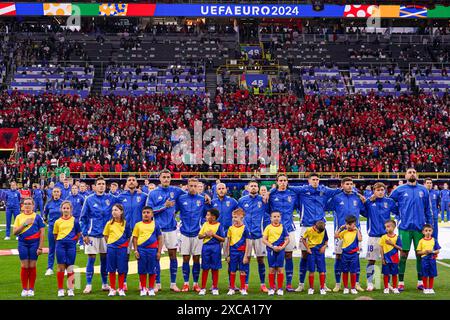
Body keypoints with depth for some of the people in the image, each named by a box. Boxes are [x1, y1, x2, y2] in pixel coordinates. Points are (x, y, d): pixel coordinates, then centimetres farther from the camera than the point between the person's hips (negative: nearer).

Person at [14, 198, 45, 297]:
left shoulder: (37, 217, 1)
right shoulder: (19, 217, 7)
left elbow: (42, 233, 0)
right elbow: (14, 232, 1)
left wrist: (40, 247, -6)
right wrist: (24, 224, -12)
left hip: (34, 243, -1)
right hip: (23, 244, 1)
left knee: (32, 266, 2)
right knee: (24, 266, 1)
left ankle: (31, 289, 12)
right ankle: (24, 289, 11)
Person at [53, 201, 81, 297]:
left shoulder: (74, 220, 0)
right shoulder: (58, 221, 4)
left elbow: (79, 234, 8)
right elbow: (55, 235, 13)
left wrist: (73, 241, 8)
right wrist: (60, 241, 7)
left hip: (71, 246, -1)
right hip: (60, 246, 1)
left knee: (70, 268, 3)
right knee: (61, 268, 4)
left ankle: (70, 290, 7)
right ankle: (60, 289, 11)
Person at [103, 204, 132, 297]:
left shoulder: (126, 223, 0)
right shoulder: (109, 223, 4)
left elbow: (128, 237, 8)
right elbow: (105, 235, 13)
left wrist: (125, 246, 2)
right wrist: (110, 243, 4)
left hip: (122, 248, -1)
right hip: (111, 248, 1)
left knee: (121, 270, 2)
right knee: (111, 270, 4)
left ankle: (121, 289, 12)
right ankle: (112, 289, 13)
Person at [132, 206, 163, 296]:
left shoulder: (155, 225, 3)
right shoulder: (138, 225, 5)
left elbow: (160, 238, 5)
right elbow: (135, 238, 7)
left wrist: (159, 252, -1)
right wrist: (135, 251, -1)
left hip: (152, 249, -1)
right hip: (141, 249, 1)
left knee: (152, 270, 4)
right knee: (142, 270, 5)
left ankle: (151, 289, 16)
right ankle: (143, 289, 16)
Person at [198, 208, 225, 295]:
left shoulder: (219, 225, -4)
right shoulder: (205, 224, 6)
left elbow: (223, 239, -6)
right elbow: (199, 236, 9)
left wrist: (213, 234, -14)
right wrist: (205, 235, -10)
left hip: (216, 247, -2)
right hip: (206, 247, 3)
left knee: (215, 268, 4)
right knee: (205, 268, 4)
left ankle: (215, 288, 13)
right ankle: (203, 288, 9)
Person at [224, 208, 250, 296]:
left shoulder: (245, 228, -5)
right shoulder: (231, 228, 4)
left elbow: (247, 243, -4)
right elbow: (228, 242, 8)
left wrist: (246, 255, -8)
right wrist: (227, 255, 6)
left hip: (242, 252, -2)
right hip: (233, 252, 2)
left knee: (242, 271, 4)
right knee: (232, 271, 7)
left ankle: (243, 289, 14)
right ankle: (231, 289, 15)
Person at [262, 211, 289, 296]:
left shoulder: (282, 227, 3)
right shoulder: (268, 227, 1)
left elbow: (287, 239, 3)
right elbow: (264, 240, -2)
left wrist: (282, 247, -12)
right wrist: (272, 247, -13)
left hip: (280, 250, 0)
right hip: (271, 250, 0)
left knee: (280, 269, 2)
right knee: (271, 269, 4)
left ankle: (280, 289, 8)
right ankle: (271, 288, 11)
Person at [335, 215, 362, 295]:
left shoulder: (356, 232, -5)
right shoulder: (344, 232, 4)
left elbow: (360, 239, -21)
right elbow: (336, 236, 2)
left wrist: (357, 230, -19)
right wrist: (340, 228, -1)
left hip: (354, 254, -3)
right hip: (345, 254, 3)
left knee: (353, 272, 3)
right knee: (345, 271, 8)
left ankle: (353, 288, 15)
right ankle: (345, 288, 18)